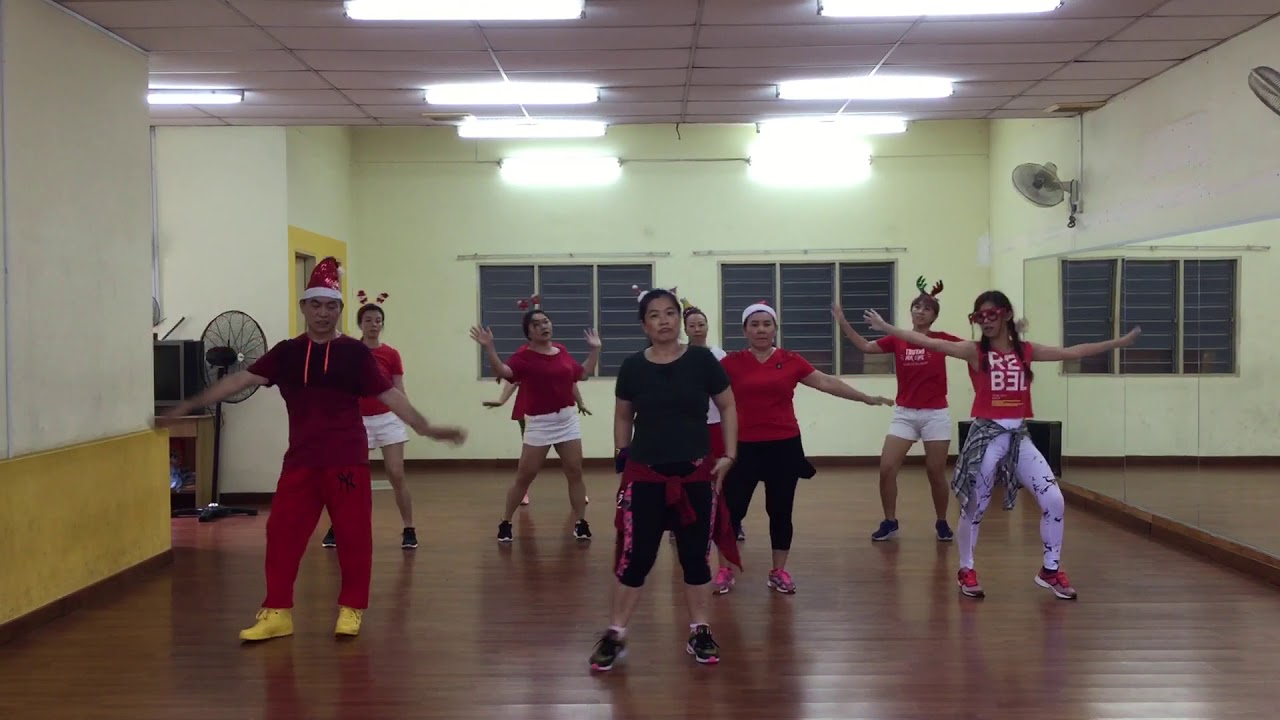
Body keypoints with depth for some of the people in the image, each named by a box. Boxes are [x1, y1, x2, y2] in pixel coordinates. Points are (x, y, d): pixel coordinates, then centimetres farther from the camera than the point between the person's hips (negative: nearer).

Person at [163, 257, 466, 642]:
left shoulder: (355, 352, 0)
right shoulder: (286, 352, 6)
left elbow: (389, 395, -2)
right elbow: (240, 379, 3)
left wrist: (427, 428, -8)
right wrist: (191, 404, -2)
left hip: (348, 460, -2)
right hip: (301, 460, 2)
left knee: (354, 536, 2)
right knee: (282, 533, 2)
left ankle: (350, 610, 17)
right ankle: (277, 613, 14)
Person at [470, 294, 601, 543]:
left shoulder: (562, 351, 8)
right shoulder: (524, 356, -9)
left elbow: (583, 374, 19)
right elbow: (502, 371, -27)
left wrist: (595, 349, 17)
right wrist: (488, 348, -38)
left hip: (568, 420, 4)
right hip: (539, 423, -4)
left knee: (575, 473, 3)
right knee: (524, 477, 1)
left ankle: (581, 523, 12)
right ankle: (505, 523, 14)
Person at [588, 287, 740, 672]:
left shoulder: (702, 360, -4)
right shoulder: (633, 367, -1)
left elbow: (727, 408, 4)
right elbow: (623, 416, 13)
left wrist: (728, 455, -2)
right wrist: (623, 455, 4)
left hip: (696, 473, 0)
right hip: (645, 476, 0)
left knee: (695, 554, 9)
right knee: (635, 555, 2)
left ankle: (699, 632, 24)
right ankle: (615, 633, 14)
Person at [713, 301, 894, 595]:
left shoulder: (791, 360, 2)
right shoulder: (732, 362, -2)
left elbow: (827, 383, 6)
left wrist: (867, 398, 8)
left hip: (784, 446, 1)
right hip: (745, 447, -1)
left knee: (780, 511, 8)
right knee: (732, 508, 2)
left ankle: (779, 571, 24)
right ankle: (725, 569, 19)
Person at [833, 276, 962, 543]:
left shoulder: (942, 340, -3)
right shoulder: (897, 339, 2)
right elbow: (865, 346, 1)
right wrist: (843, 322, -8)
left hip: (935, 414, -2)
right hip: (904, 413, 2)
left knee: (936, 473, 3)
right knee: (886, 468, -6)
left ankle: (942, 523, 23)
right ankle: (889, 522, 9)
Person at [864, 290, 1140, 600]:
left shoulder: (1027, 351, 7)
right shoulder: (975, 351, -4)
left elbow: (1072, 352, 13)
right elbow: (930, 343, -12)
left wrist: (1120, 341, 15)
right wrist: (885, 327, -19)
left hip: (1019, 435, 3)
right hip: (987, 434, -3)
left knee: (1053, 500, -4)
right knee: (975, 507, 4)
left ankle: (1050, 570, 15)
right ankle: (966, 570, 24)